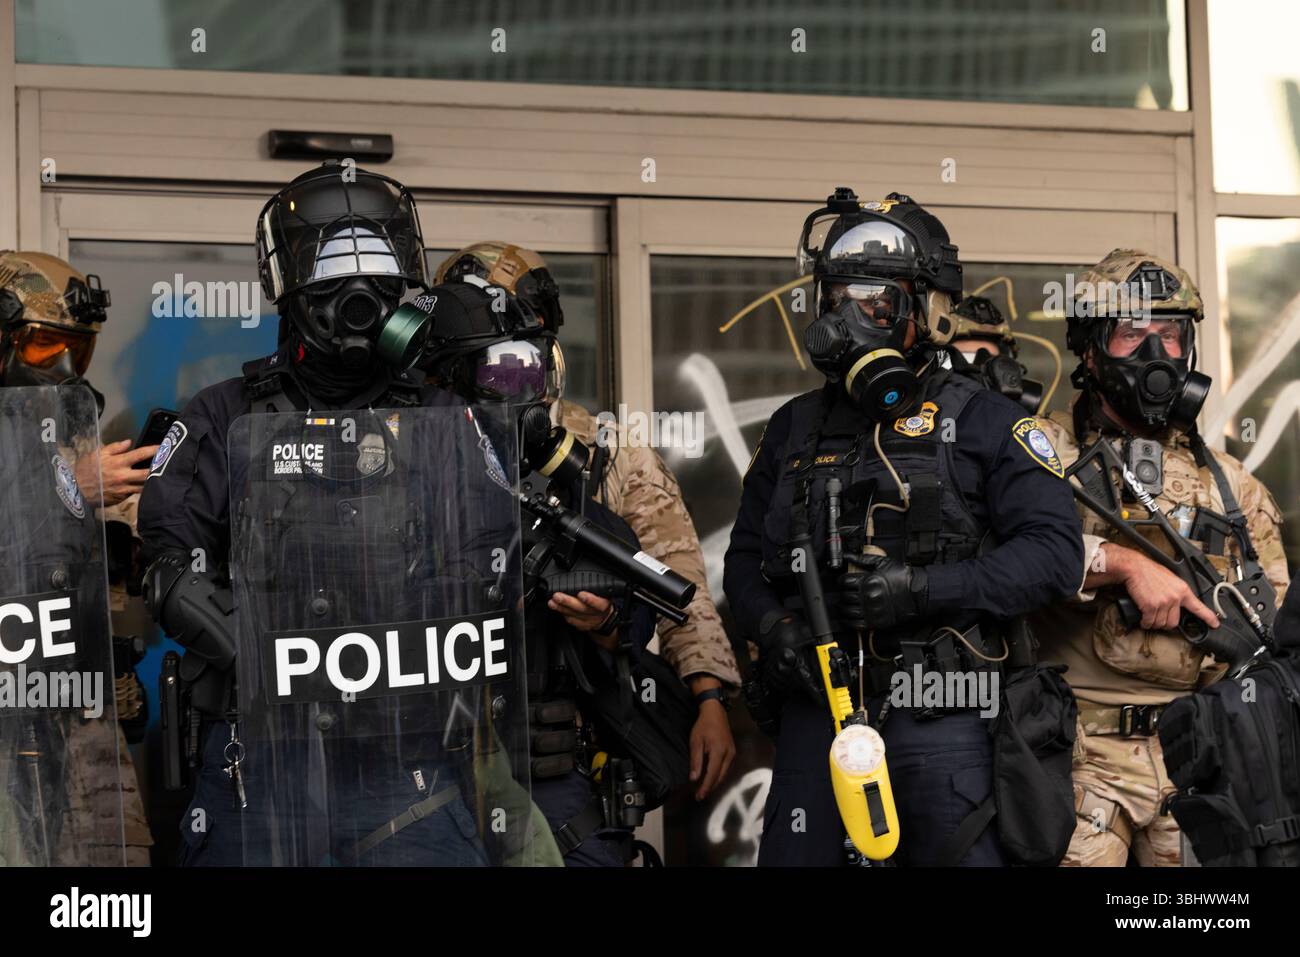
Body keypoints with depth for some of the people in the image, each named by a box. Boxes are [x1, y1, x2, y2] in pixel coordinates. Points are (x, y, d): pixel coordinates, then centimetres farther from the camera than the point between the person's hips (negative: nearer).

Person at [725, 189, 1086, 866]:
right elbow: (746, 556, 20)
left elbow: (1055, 554, -9)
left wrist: (922, 589, -18)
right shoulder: (795, 429, 13)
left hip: (942, 727, -4)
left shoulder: (981, 424, -1)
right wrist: (770, 624, -3)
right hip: (817, 710, 4)